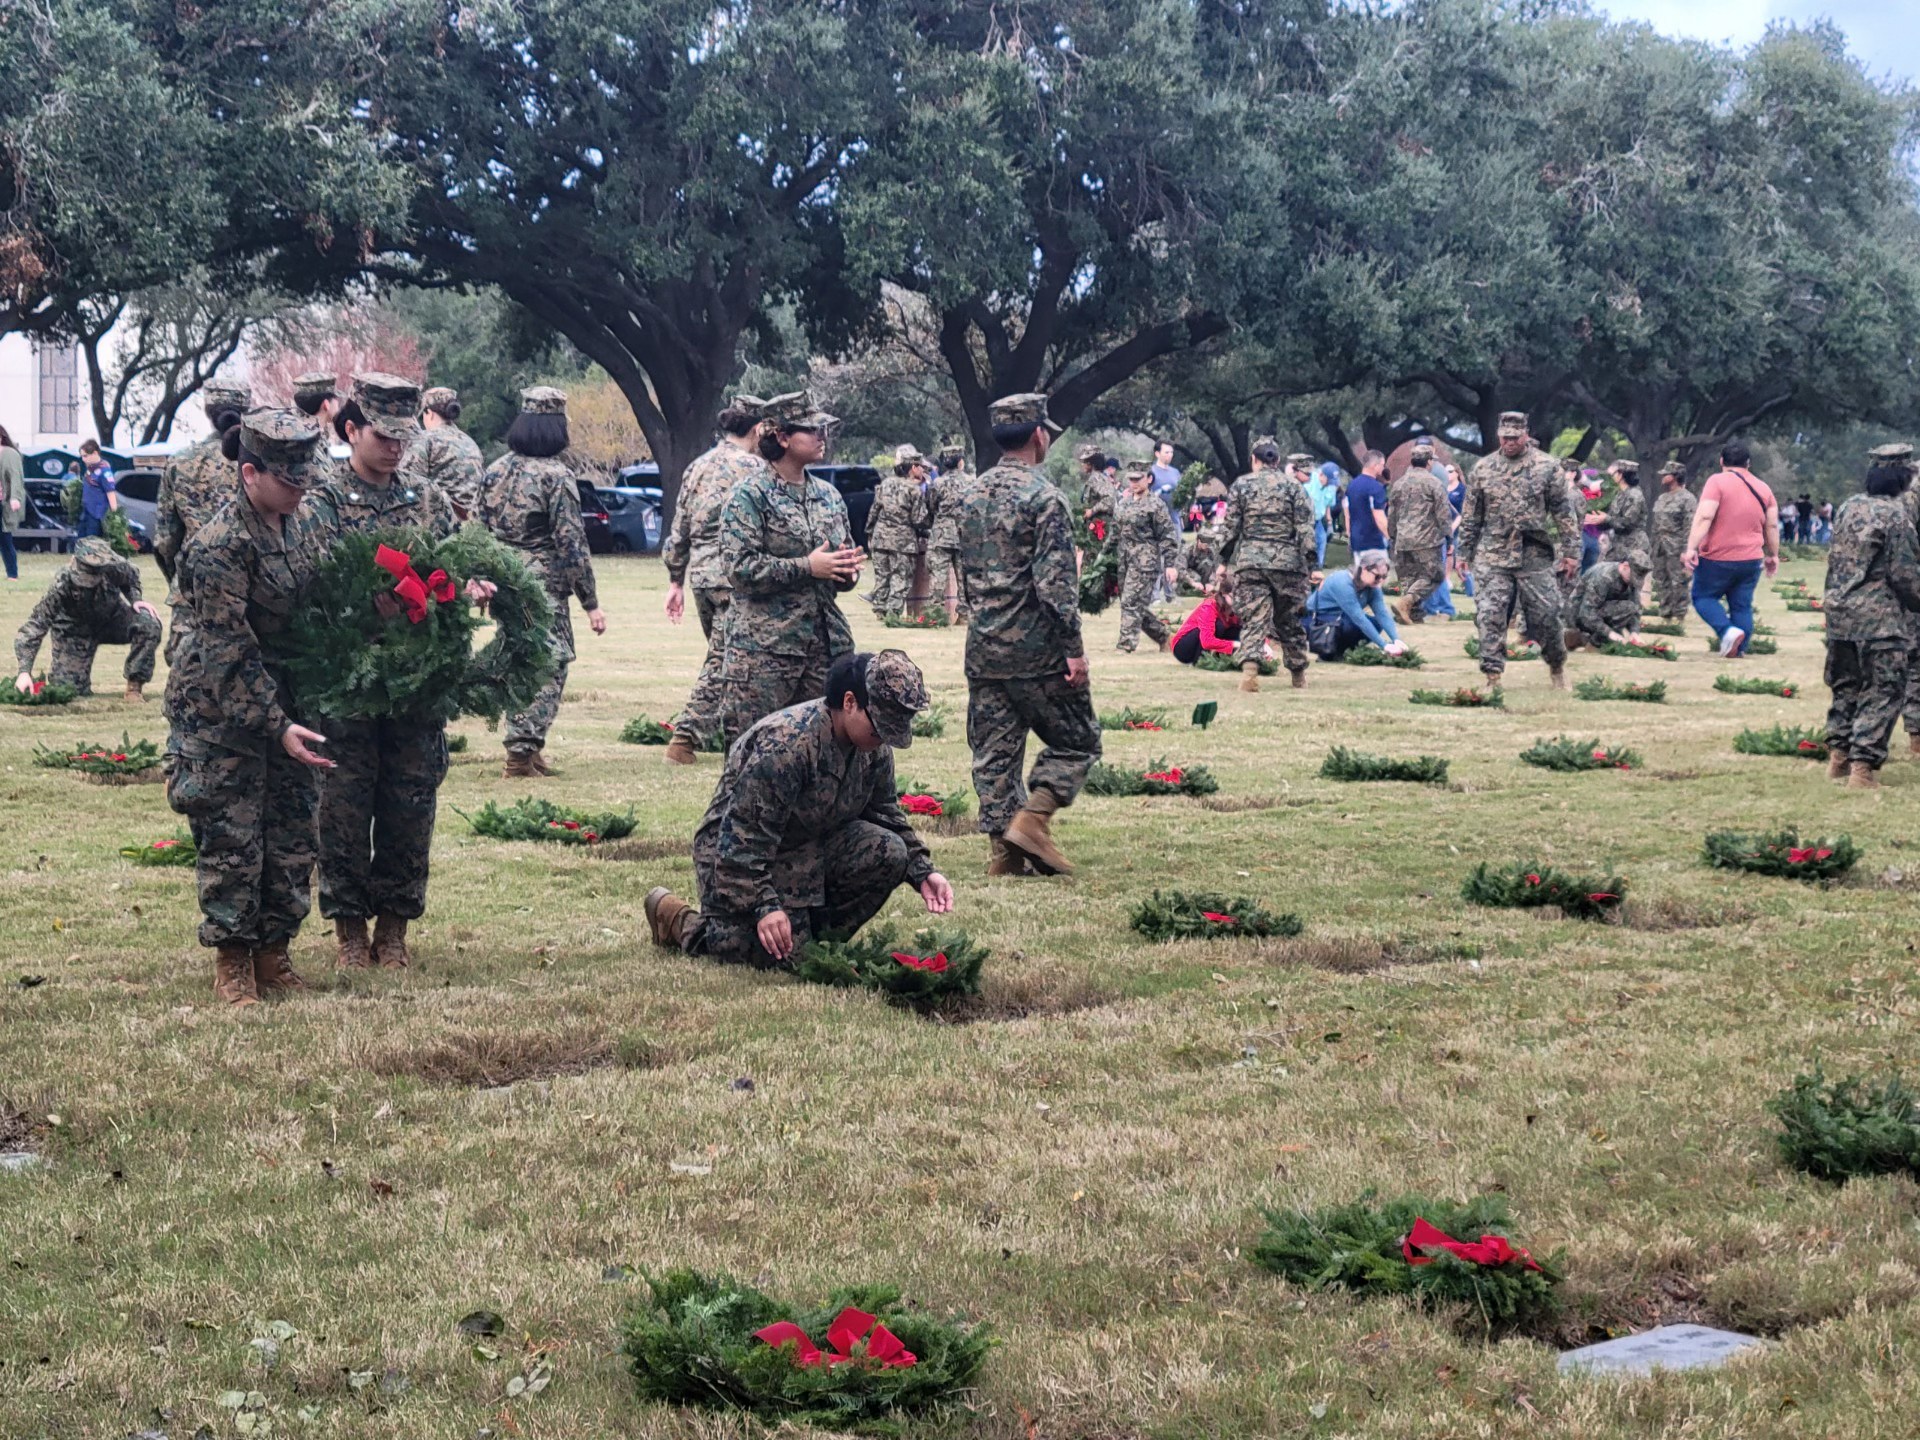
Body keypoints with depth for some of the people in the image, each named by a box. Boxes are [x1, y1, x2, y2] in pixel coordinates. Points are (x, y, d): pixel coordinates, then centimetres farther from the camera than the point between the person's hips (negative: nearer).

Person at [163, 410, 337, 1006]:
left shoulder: (305, 519, 0)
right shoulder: (218, 547, -22)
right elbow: (229, 655, -22)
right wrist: (277, 726, -24)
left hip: (284, 696, 7)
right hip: (220, 706, -7)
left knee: (293, 830, 9)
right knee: (231, 836, -2)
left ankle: (273, 953, 20)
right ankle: (232, 962, 10)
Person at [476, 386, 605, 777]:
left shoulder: (496, 470, 7)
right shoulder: (556, 474, -12)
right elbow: (571, 542, -14)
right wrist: (591, 602, -11)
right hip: (543, 588, -7)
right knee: (549, 665, 0)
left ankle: (527, 747, 22)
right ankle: (522, 752, -6)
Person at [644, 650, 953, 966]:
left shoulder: (875, 747, -5)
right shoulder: (785, 744, -31)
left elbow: (886, 813, 11)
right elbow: (743, 836, -30)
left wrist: (922, 872, -2)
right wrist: (764, 907, -34)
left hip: (814, 846, 7)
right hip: (733, 850, -7)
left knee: (888, 852, -16)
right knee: (777, 952, -20)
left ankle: (817, 935, 3)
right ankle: (676, 918, 4)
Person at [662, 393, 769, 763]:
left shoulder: (698, 467, 13)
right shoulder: (754, 469, -8)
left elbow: (679, 531, 15)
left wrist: (675, 582, 20)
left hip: (700, 575, 7)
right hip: (735, 577, -7)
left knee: (722, 657, 17)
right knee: (722, 661, -4)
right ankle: (685, 737, -8)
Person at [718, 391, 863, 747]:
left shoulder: (828, 496, 15)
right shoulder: (749, 496, -5)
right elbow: (741, 567, -14)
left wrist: (848, 571, -1)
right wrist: (807, 567, -17)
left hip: (825, 642, 6)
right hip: (763, 647, -6)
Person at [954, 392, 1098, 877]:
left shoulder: (972, 496, 10)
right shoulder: (1042, 496, -13)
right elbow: (1055, 582, -18)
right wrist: (1073, 649, -15)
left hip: (983, 650, 7)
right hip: (1036, 649, -7)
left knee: (994, 754, 9)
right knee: (1077, 740, 6)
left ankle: (1004, 850, 8)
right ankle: (1032, 818, -8)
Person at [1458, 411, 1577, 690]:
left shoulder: (1546, 467, 1)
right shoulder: (1483, 470, 6)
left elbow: (1564, 512, 2)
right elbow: (1470, 516, 12)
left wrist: (1571, 551, -2)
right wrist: (1464, 553, 10)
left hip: (1535, 557, -1)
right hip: (1492, 557, 1)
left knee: (1546, 616, 3)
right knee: (1490, 617, -7)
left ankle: (1557, 667, 26)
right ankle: (1493, 675, -2)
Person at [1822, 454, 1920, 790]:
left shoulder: (1849, 508, 8)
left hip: (1839, 611, 7)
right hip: (1880, 618, -7)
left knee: (1845, 686, 19)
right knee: (1882, 692, -3)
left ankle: (1838, 755, 22)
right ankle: (1863, 767, -8)